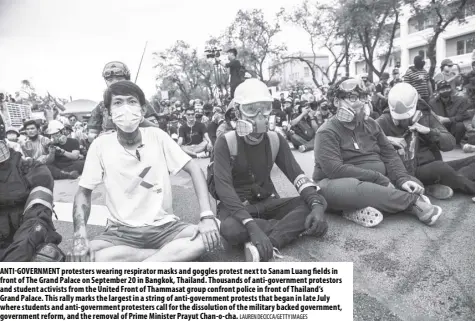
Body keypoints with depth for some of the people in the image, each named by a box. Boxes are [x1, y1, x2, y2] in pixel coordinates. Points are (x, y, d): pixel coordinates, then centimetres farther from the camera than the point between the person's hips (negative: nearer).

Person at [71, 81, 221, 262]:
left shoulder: (157, 136, -6)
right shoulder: (100, 145, -6)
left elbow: (194, 170, -3)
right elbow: (84, 192, 3)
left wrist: (207, 216, -17)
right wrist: (80, 235, -16)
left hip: (164, 226, 0)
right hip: (121, 231, 1)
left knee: (211, 235, -25)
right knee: (86, 257, -29)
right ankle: (174, 254, -16)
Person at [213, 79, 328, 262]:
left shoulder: (275, 140, 1)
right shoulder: (225, 143, -13)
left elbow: (296, 175, -7)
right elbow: (223, 187, -26)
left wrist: (317, 205, -29)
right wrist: (252, 226, -40)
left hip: (267, 203, 4)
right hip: (237, 206, -3)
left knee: (315, 203, -21)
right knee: (231, 229, -40)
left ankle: (263, 246, -33)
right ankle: (293, 226, -19)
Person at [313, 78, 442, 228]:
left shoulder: (370, 124, 12)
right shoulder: (327, 132, -10)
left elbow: (390, 154, 9)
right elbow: (335, 169, -22)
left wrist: (402, 179, -11)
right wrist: (378, 178, -22)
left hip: (375, 180, 8)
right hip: (338, 183, -7)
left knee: (414, 184, -9)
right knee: (357, 189, -39)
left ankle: (361, 208, -27)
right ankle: (413, 202, -21)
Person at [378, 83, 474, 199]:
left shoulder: (426, 117, 7)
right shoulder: (385, 122, -2)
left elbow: (450, 143, 3)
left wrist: (429, 131, -14)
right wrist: (387, 139, -21)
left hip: (436, 168, 6)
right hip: (410, 172, -6)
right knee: (439, 167, -35)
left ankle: (437, 185, -28)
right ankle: (472, 188, -14)